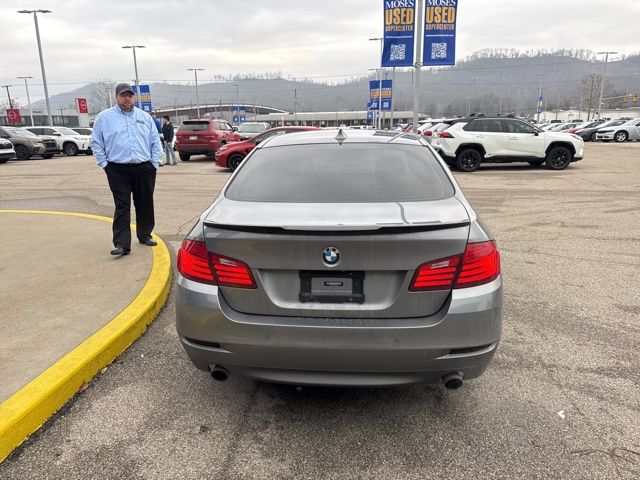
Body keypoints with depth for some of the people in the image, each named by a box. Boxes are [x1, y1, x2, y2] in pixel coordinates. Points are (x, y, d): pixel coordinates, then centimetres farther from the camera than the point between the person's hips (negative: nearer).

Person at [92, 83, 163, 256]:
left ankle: (145, 236, 26)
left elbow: (155, 142, 11)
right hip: (118, 171, -2)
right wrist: (104, 164, 0)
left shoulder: (145, 117, 11)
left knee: (145, 205, 10)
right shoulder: (104, 117, 5)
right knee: (122, 208, -5)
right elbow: (96, 143, 8)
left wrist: (155, 163, 3)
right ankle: (121, 244, -6)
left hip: (144, 169, 3)